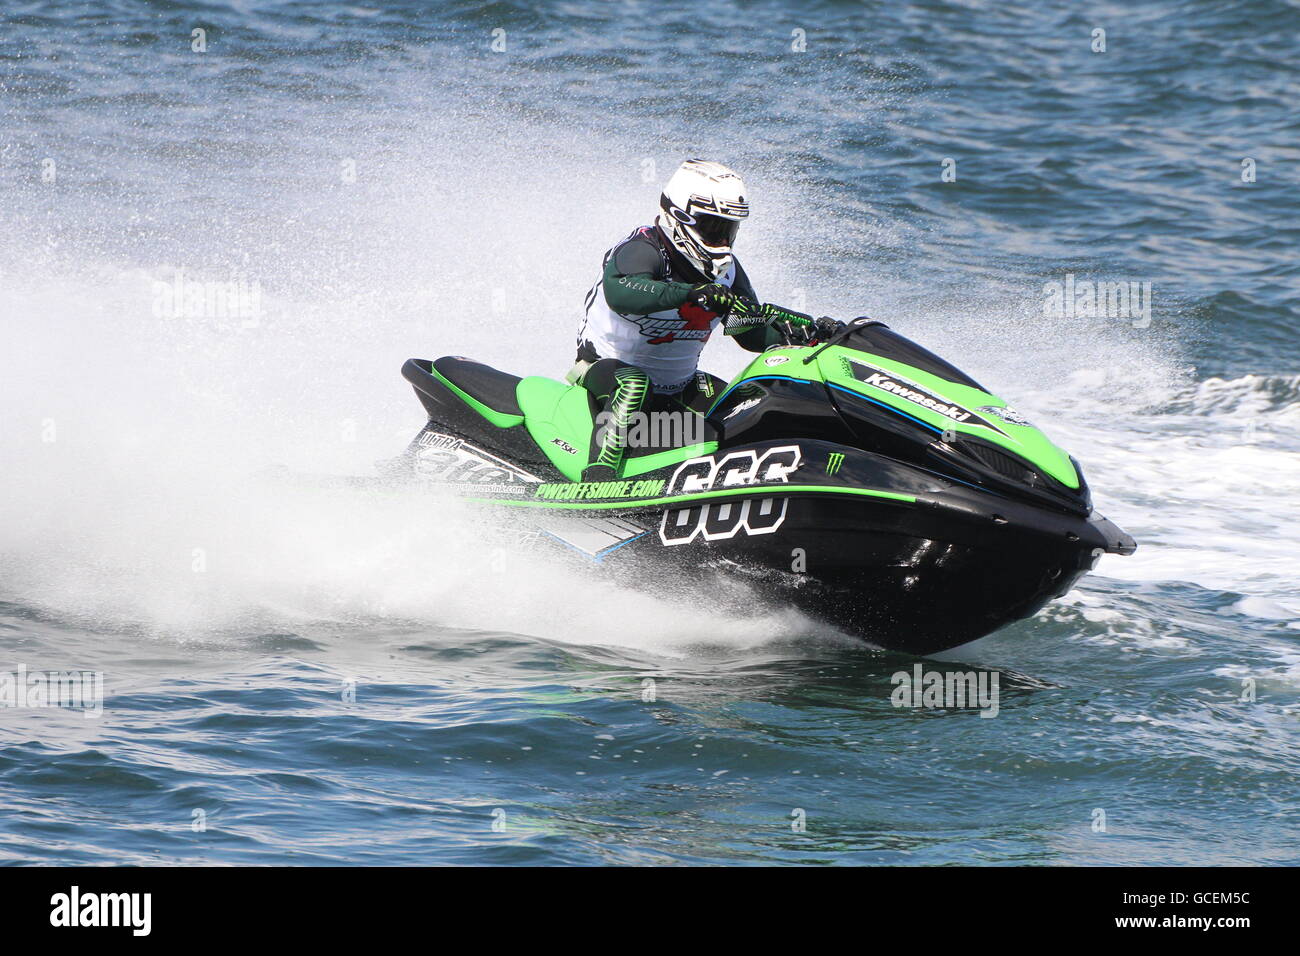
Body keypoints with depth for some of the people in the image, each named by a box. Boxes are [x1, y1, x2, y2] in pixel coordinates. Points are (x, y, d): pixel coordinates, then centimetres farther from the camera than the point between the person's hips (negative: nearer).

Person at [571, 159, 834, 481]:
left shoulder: (727, 271, 4)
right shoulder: (642, 250, -20)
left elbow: (754, 334, 10)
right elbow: (619, 291, -43)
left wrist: (808, 331, -10)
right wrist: (693, 293, -54)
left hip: (679, 388, 8)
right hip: (603, 368, -8)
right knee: (633, 384, -41)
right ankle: (598, 475, -47)